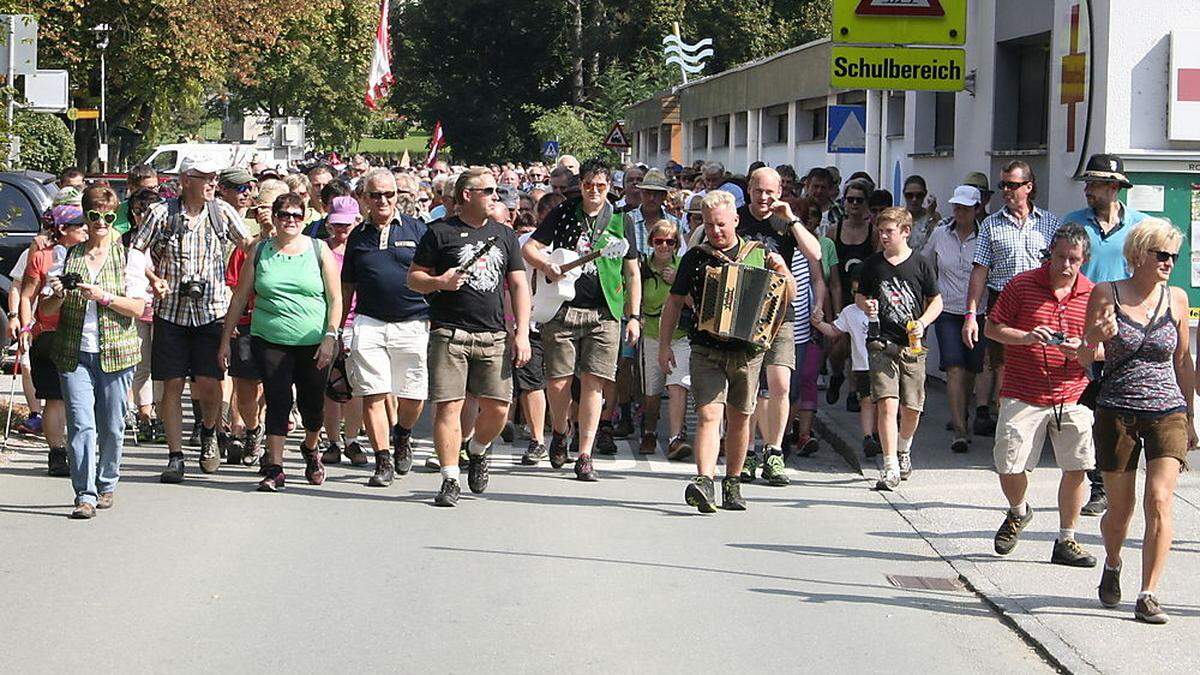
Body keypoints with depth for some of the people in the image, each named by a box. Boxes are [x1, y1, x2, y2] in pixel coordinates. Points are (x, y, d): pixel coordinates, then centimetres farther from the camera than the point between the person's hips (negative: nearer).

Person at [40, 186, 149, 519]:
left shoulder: (130, 257, 6)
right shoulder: (65, 255, 10)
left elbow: (137, 307, -3)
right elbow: (46, 307, 9)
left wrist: (102, 296, -17)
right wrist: (59, 295, -13)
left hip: (115, 352, 0)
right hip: (74, 353, 0)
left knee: (112, 427, 4)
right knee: (81, 425, -10)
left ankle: (106, 485, 24)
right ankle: (85, 495, -12)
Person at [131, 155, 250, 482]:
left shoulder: (223, 212, 2)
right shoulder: (163, 213, -2)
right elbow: (136, 252, 4)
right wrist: (154, 279, -9)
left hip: (211, 311, 0)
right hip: (171, 311, 0)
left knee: (209, 383, -5)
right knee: (172, 385, 0)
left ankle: (208, 433, 26)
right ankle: (175, 457, 7)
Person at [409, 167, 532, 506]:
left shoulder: (504, 234, 16)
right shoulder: (440, 233, 3)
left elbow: (519, 286, 15)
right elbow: (413, 278, 5)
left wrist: (522, 334, 7)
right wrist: (439, 282, -16)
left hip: (493, 337, 4)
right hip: (449, 334, -4)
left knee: (498, 408, -1)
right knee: (448, 406, -7)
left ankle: (478, 451, 29)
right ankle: (450, 480, 0)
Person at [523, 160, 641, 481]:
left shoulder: (619, 222, 9)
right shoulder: (563, 214, 7)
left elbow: (632, 273, 13)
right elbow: (529, 248, 6)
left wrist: (634, 316, 7)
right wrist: (546, 266, -16)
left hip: (604, 314, 0)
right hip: (562, 309, 0)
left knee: (592, 382, -6)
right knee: (558, 381, -3)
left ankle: (585, 456, -1)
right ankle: (559, 433, 26)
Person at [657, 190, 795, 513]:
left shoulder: (758, 255, 8)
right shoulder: (695, 257, 6)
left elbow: (788, 297, 13)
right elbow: (674, 302, 11)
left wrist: (782, 272, -7)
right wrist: (664, 344, 3)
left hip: (748, 350, 2)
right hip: (706, 350, -2)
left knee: (739, 419, 10)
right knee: (709, 414, -16)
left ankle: (732, 484, 23)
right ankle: (704, 482, -27)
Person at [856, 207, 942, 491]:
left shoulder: (920, 265, 2)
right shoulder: (872, 265, 6)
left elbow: (936, 301, 8)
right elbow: (860, 296, 18)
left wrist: (922, 323, -9)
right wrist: (866, 305, -5)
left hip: (912, 345, 0)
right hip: (882, 344, 0)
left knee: (911, 409, 6)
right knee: (887, 403, -14)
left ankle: (903, 451, 37)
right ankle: (891, 469, -13)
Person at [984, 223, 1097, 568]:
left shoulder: (1093, 295, 4)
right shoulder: (1022, 285, -1)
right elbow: (992, 327, 1)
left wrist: (1082, 350, -13)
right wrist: (1025, 337, -16)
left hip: (1072, 397, 1)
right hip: (1022, 394, -1)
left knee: (1076, 468, -2)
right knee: (1010, 467, -3)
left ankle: (1066, 541, 12)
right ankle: (1018, 513, 30)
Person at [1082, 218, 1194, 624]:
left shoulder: (1176, 299, 5)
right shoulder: (1106, 294, -2)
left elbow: (1183, 361, 14)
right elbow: (1086, 357, 2)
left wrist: (1189, 418, 17)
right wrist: (1097, 336, -21)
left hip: (1167, 413, 1)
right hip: (1116, 414, -1)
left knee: (1159, 501, -15)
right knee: (1120, 510, 8)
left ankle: (1148, 595, -11)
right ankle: (1112, 565, 39)